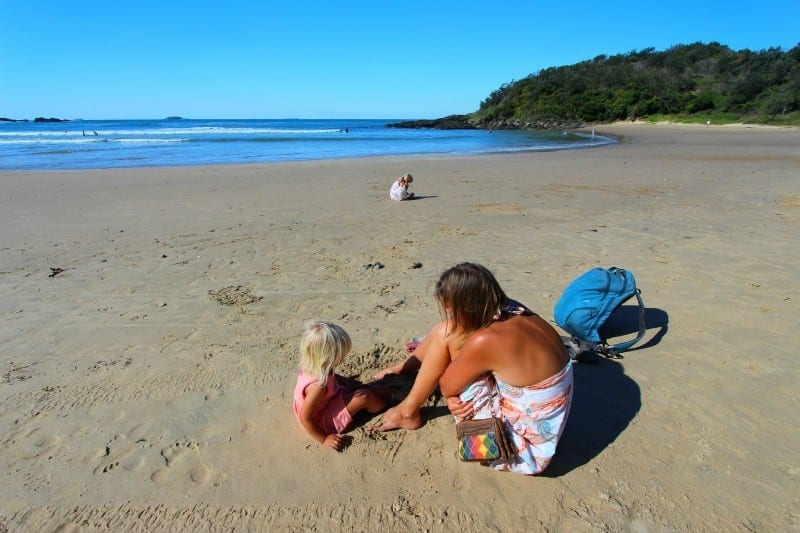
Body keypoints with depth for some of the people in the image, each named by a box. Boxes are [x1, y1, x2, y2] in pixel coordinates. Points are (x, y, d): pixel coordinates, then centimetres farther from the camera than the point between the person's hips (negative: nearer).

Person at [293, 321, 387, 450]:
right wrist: (324, 439, -20)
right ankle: (386, 408, 12)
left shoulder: (311, 367, -15)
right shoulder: (318, 386, -40)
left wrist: (346, 382, 8)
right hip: (323, 421, -9)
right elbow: (305, 419, -30)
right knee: (364, 396, -15)